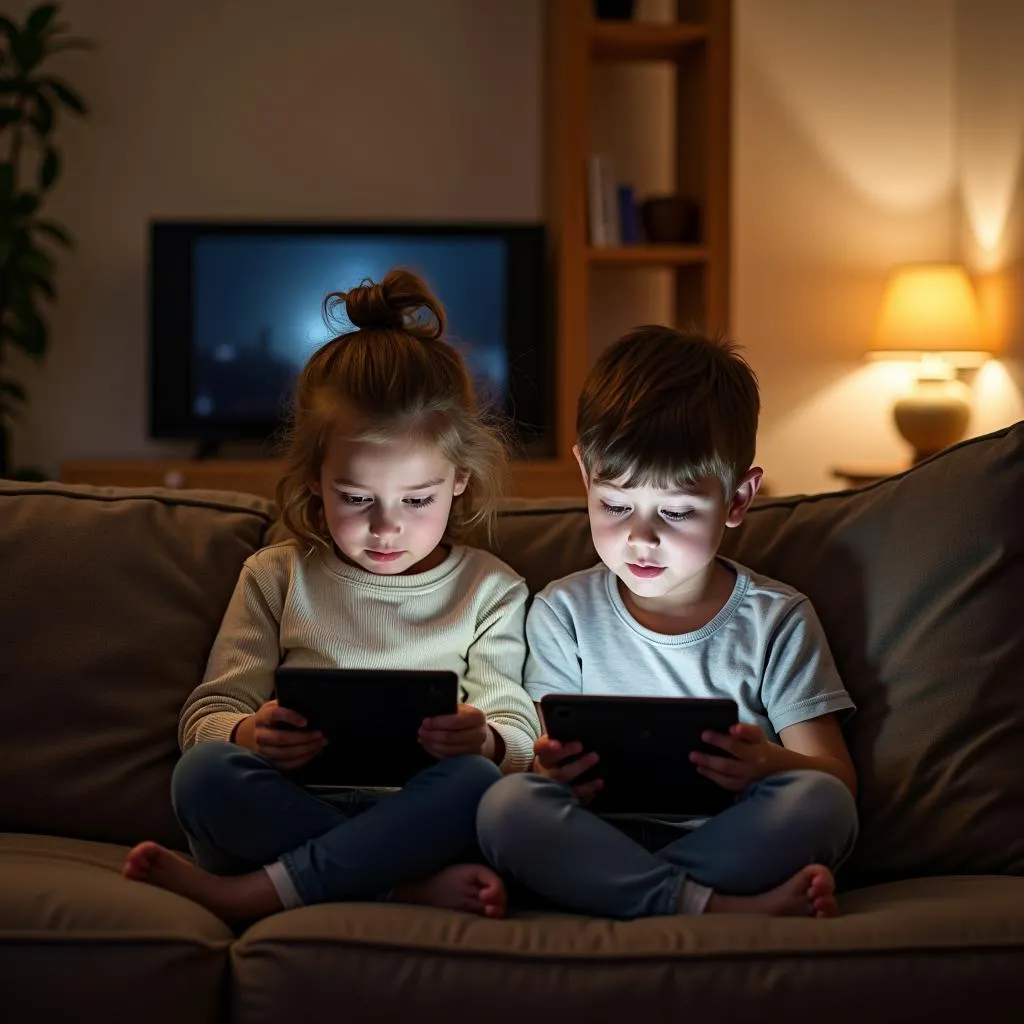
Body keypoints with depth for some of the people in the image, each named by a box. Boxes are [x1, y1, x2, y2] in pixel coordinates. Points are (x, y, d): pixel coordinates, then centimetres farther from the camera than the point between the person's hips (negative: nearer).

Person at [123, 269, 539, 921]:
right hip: (289, 810, 1)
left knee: (476, 783, -34)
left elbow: (522, 739, 5)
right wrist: (249, 734, -19)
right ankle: (414, 887, -33)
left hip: (418, 816, -1)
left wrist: (484, 740, -22)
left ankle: (249, 892, -28)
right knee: (204, 773, -30)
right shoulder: (277, 578, 14)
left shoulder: (489, 590, 11)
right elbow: (206, 715, 7)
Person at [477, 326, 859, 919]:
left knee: (819, 802, -30)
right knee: (507, 806, -29)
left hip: (730, 842, 0)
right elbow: (554, 757, 7)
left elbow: (838, 779, 2)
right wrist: (555, 773, -21)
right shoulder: (565, 614, 10)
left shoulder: (778, 620, 7)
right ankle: (718, 909, -33)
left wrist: (773, 764, -23)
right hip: (603, 840, 1)